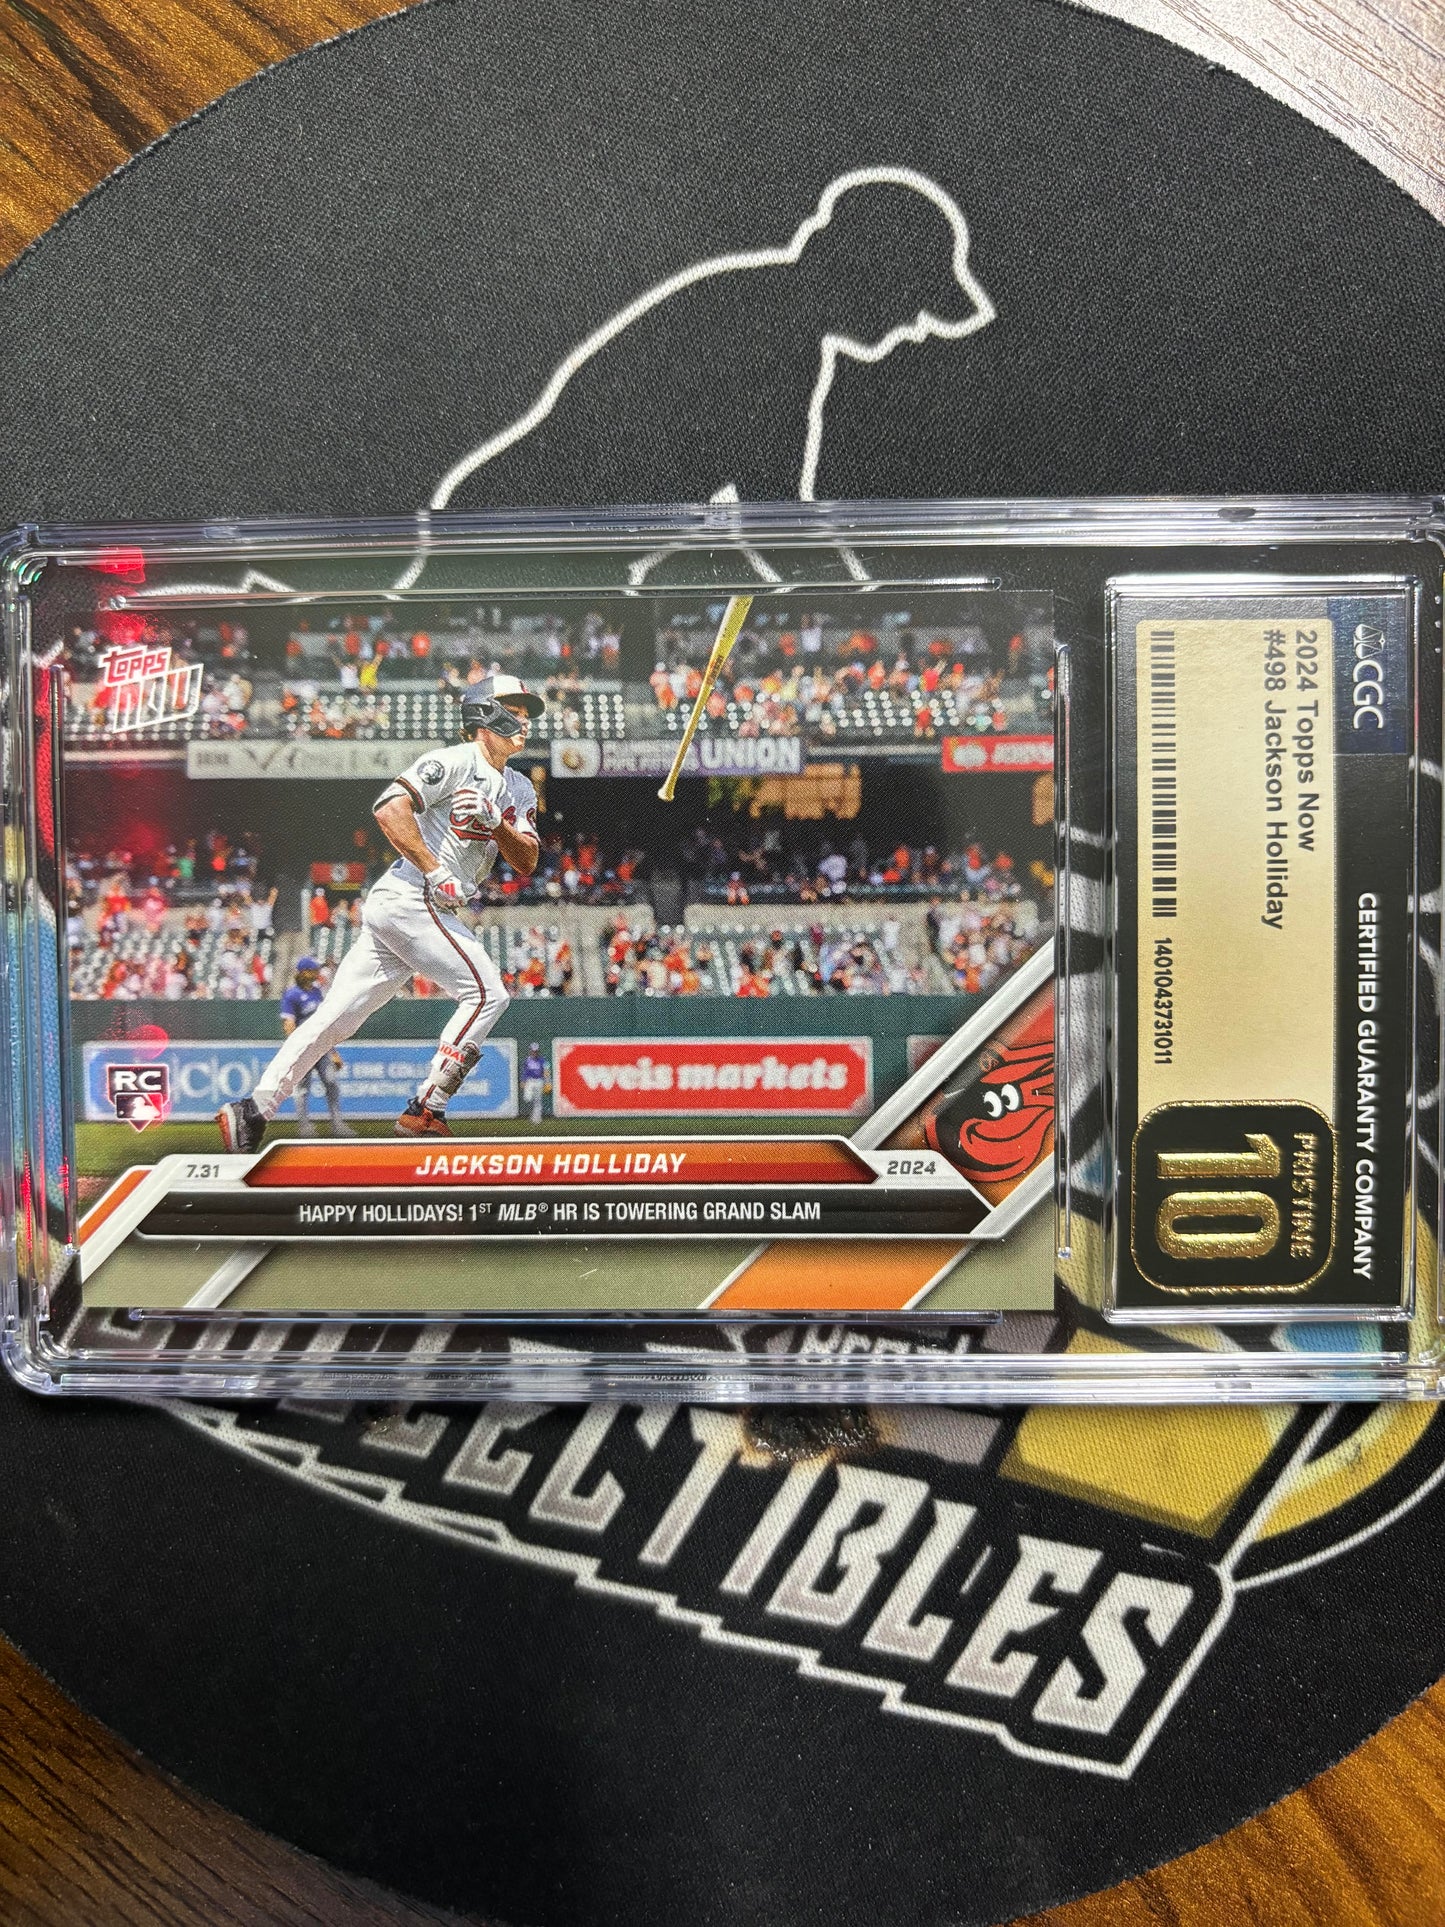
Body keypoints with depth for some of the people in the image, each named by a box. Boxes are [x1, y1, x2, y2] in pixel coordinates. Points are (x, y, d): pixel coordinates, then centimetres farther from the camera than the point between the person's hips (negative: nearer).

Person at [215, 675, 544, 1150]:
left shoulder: (519, 790, 20)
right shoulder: (454, 762, -6)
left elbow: (526, 863, 11)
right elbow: (389, 808, -17)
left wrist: (496, 822, -7)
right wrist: (435, 872, -19)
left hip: (433, 912, 8)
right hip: (409, 899, -8)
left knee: (338, 1015, 4)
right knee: (486, 992, -11)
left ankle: (253, 1110, 4)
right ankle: (424, 1111, -8)